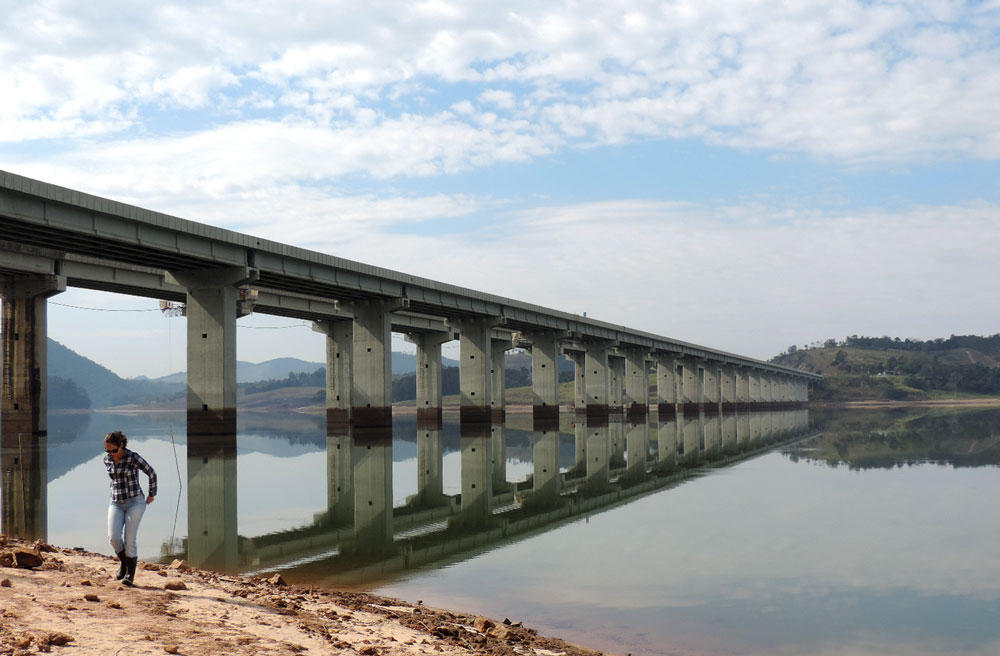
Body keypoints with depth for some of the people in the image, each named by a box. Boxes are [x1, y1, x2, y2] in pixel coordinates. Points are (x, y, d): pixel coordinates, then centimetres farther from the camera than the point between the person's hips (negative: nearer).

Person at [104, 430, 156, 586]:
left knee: (129, 539, -10)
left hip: (135, 502, -4)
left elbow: (151, 473, -1)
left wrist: (152, 494, 6)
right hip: (116, 503, 4)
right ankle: (124, 563, 14)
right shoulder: (107, 459, 2)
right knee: (114, 537, -13)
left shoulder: (133, 457, -13)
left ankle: (130, 574, 5)